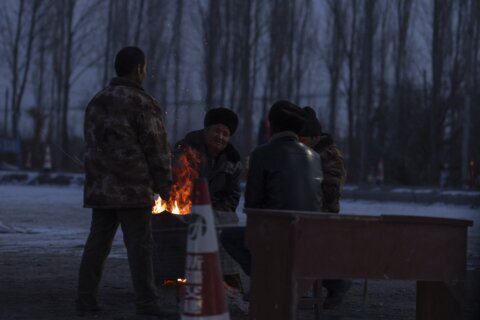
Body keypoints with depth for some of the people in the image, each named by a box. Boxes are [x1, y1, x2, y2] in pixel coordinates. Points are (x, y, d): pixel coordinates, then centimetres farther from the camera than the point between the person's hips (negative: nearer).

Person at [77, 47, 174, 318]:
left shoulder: (97, 102, 14)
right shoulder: (141, 103, -10)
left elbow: (92, 146, 16)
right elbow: (157, 148, -10)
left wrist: (98, 180, 18)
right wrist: (164, 184, -3)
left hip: (100, 187, 7)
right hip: (133, 187, -7)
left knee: (97, 242, 7)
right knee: (139, 244, -4)